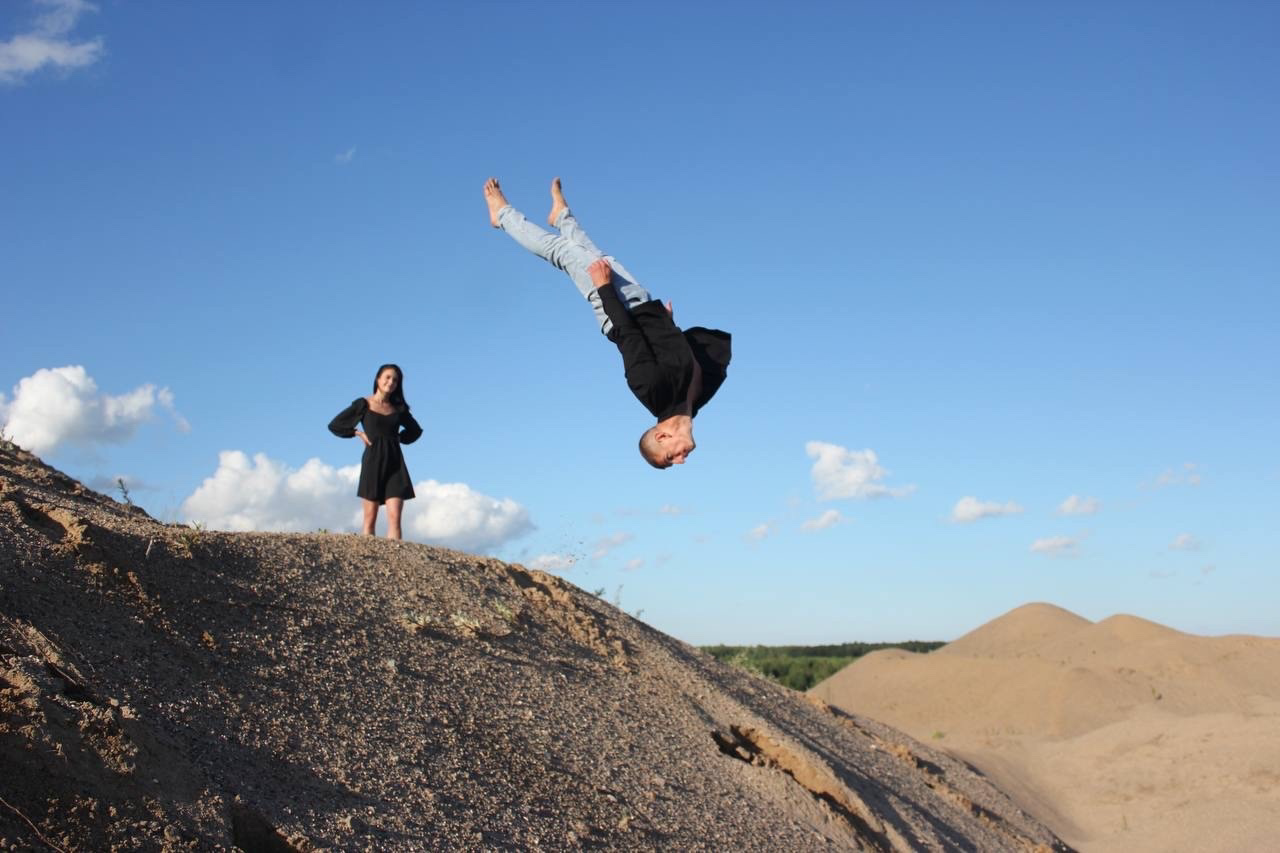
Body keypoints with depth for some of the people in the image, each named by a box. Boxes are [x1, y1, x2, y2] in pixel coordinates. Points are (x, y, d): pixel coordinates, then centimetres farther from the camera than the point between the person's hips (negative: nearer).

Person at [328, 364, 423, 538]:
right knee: (370, 518, -2)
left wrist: (400, 438, 11)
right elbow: (334, 425, 5)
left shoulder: (399, 408, 12)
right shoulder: (363, 404, 3)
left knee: (395, 517, -8)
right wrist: (358, 433, -1)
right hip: (373, 460, -3)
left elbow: (415, 430, 27)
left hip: (395, 463, 3)